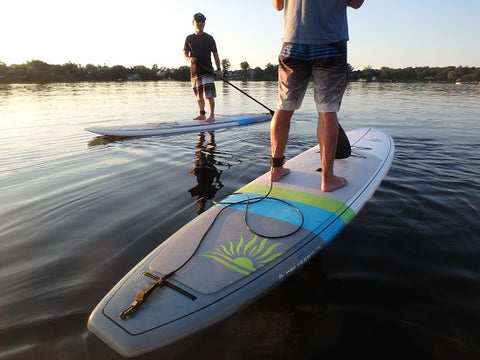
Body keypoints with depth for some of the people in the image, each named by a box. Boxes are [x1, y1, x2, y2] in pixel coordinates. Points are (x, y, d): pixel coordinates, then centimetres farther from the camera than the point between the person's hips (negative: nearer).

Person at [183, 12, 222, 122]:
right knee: (199, 95, 8)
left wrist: (219, 69, -4)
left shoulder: (209, 38, 6)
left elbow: (215, 55, 5)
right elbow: (185, 54, 14)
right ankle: (202, 115, 18)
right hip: (194, 70, 3)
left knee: (209, 94, -13)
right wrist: (189, 59, -10)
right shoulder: (189, 38, 12)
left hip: (207, 70, -3)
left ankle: (212, 115, -12)